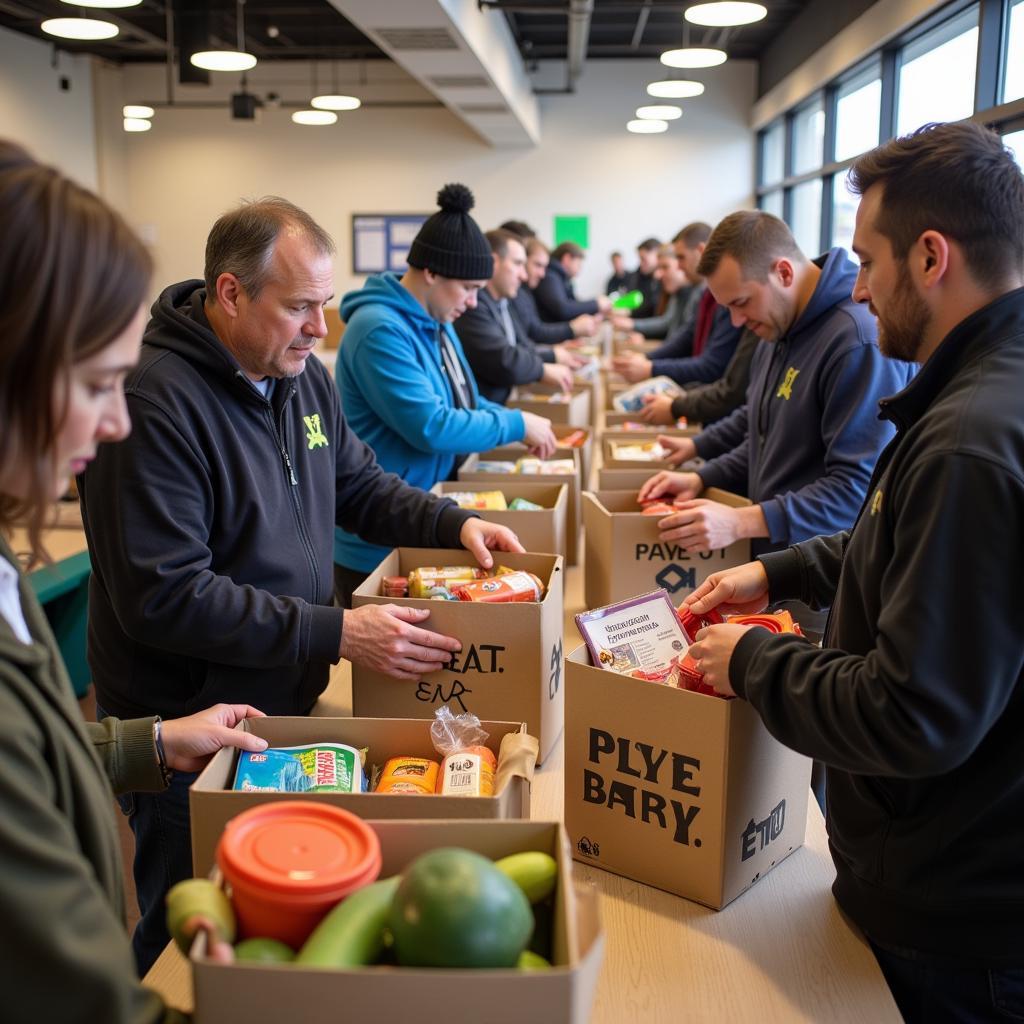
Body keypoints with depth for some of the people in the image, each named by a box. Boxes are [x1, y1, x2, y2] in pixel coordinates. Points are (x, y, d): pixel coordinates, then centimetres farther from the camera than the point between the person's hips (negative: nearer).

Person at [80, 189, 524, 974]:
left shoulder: (303, 376, 3)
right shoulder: (153, 403, -24)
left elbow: (360, 485, 16)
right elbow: (164, 599, -27)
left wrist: (454, 523, -1)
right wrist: (338, 633, -27)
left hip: (288, 704, 7)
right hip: (188, 739, -7)